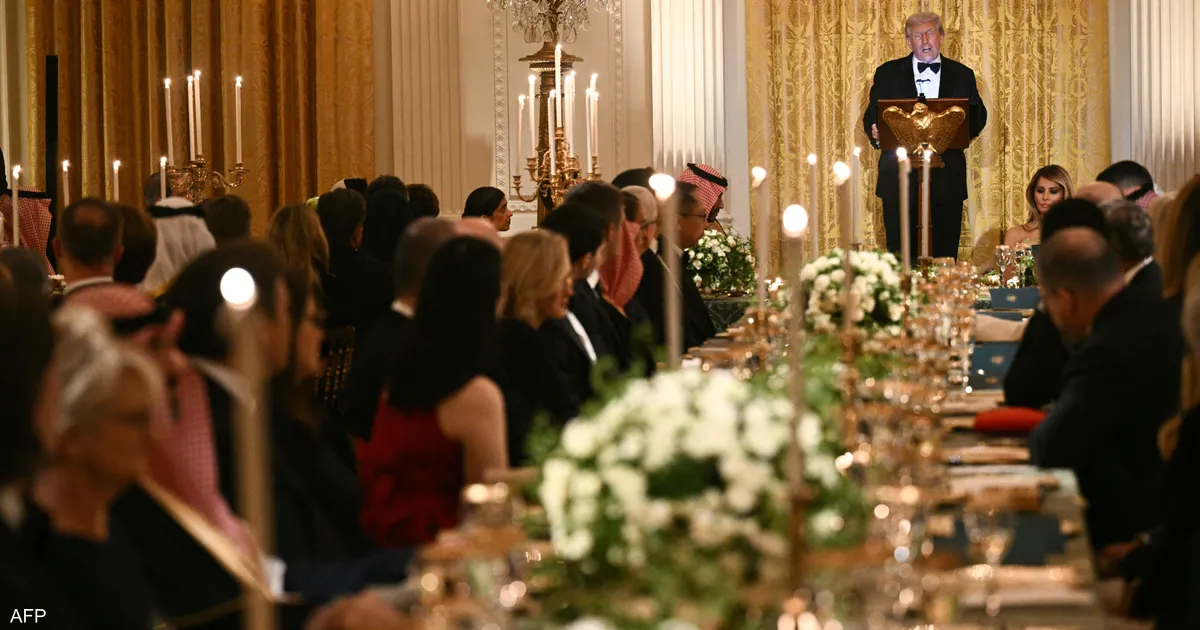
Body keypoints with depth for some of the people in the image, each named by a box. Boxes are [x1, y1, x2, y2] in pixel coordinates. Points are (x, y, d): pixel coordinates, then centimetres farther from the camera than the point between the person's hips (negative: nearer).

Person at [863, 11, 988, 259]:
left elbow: (978, 118, 8)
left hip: (947, 177, 1)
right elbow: (871, 116, 5)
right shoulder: (888, 73, 7)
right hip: (899, 176, -1)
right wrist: (875, 132, -18)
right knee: (900, 254, 1)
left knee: (945, 254, 3)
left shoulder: (962, 75, 10)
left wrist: (964, 129, -16)